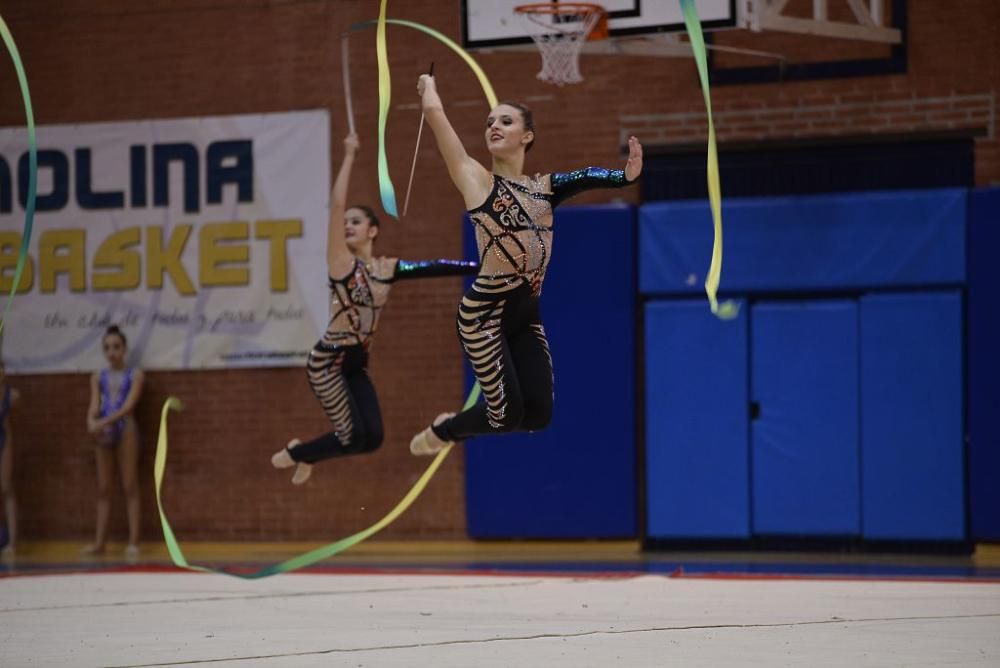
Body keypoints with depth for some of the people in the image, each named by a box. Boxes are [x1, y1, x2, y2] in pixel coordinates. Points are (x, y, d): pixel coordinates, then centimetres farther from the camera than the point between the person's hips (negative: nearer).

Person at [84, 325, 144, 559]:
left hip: (125, 428, -4)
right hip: (104, 432, 4)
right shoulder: (98, 377, 10)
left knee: (130, 486, -3)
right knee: (103, 488, 6)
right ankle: (100, 542, 8)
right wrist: (92, 423, -23)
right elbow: (94, 405, -1)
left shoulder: (134, 375, -1)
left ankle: (133, 541, -5)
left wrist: (106, 421, -24)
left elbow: (129, 405, -12)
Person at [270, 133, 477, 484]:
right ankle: (295, 453, 16)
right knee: (353, 436, -12)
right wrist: (349, 157, -15)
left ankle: (302, 454, 23)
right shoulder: (341, 261, -6)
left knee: (371, 436, -2)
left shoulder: (388, 269, 8)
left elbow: (435, 267, 10)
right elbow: (336, 205, -13)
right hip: (328, 361, -6)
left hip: (356, 365, 6)